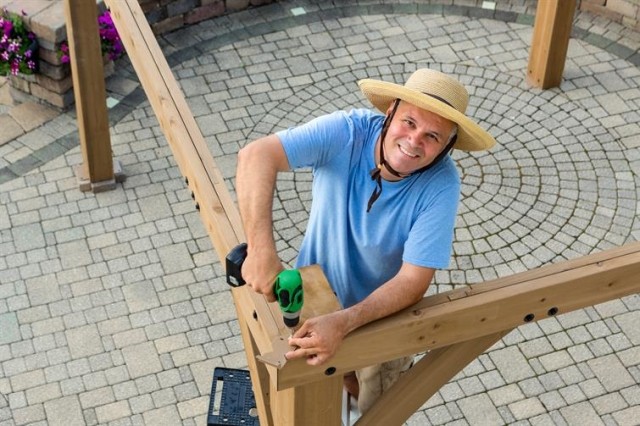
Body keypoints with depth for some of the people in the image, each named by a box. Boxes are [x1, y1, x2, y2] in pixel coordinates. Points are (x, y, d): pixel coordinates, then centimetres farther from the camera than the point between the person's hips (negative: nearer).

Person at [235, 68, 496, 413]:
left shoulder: (441, 184, -30)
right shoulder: (347, 132, -29)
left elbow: (413, 281, -31)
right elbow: (257, 155, -40)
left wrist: (343, 323, -44)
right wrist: (261, 249, -51)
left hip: (383, 314, -1)